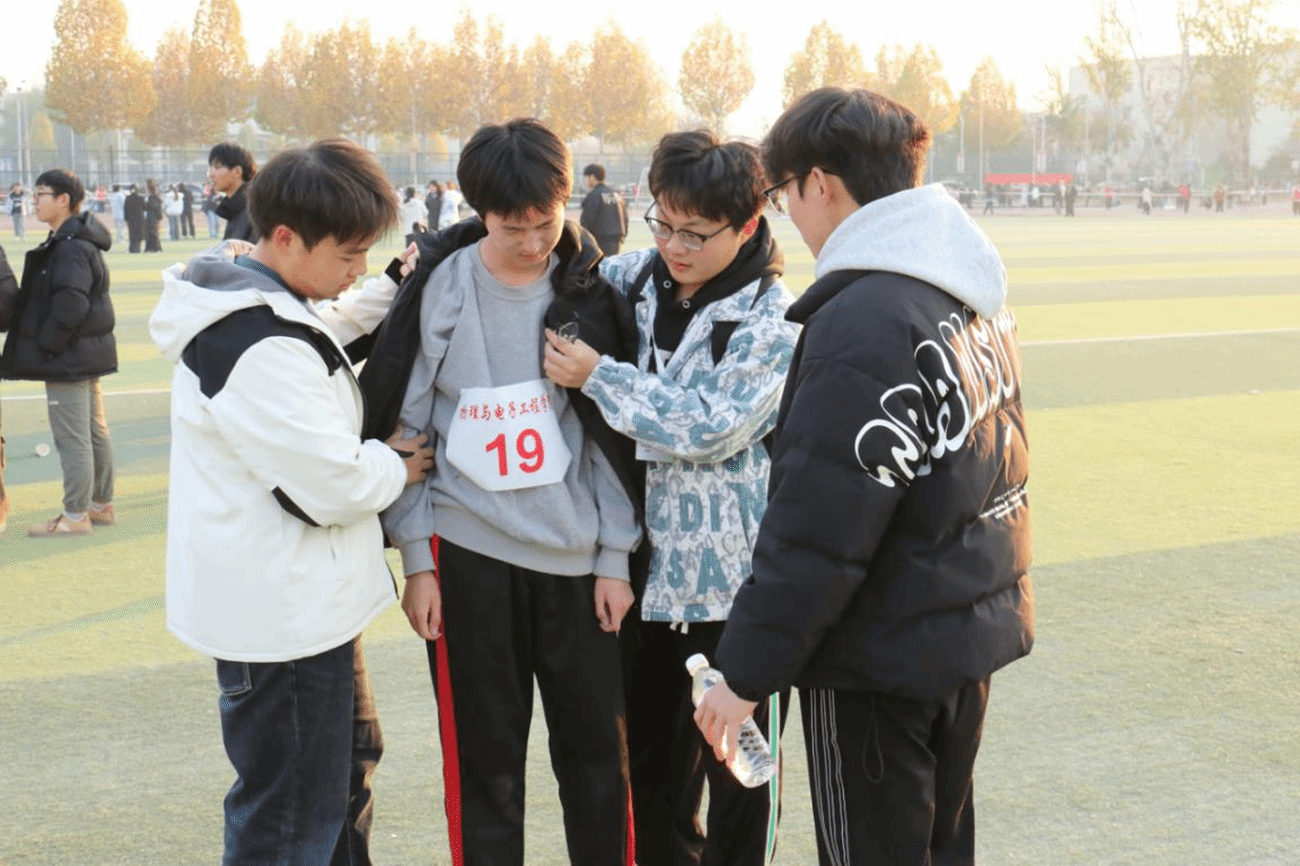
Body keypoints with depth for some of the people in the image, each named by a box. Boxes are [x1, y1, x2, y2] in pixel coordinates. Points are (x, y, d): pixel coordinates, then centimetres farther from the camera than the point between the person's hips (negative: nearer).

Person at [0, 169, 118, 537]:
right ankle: (102, 505, 26)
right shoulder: (79, 242, 12)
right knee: (95, 431, 16)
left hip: (68, 358, -11)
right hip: (86, 353, 11)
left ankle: (75, 516, 3)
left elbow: (69, 304, -26)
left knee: (71, 437, -3)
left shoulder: (70, 247, -19)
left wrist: (46, 345, -17)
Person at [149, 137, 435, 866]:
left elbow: (324, 328, 23)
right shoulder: (263, 350, -29)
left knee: (348, 765, 27)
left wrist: (392, 295, 4)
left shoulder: (248, 303, 4)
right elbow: (331, 485, -27)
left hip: (301, 599, 11)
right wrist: (396, 464, -7)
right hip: (284, 614, -11)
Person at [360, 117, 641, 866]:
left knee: (598, 751, 7)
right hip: (468, 552, -1)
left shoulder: (593, 295, 0)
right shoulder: (440, 289, -5)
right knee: (485, 760, 6)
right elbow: (402, 426, -1)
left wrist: (615, 557, 1)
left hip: (577, 554, 1)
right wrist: (417, 559, -2)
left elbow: (615, 435, 3)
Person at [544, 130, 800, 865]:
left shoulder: (773, 321, -13)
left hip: (738, 576, -5)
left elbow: (710, 428, -22)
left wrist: (598, 377, -19)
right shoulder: (633, 277, 1)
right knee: (652, 755, 18)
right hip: (653, 564, 5)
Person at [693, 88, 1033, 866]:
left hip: (881, 658, -9)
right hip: (974, 631, 9)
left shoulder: (862, 321, -23)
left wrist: (745, 672, -16)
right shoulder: (977, 297, 5)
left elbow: (816, 533, -24)